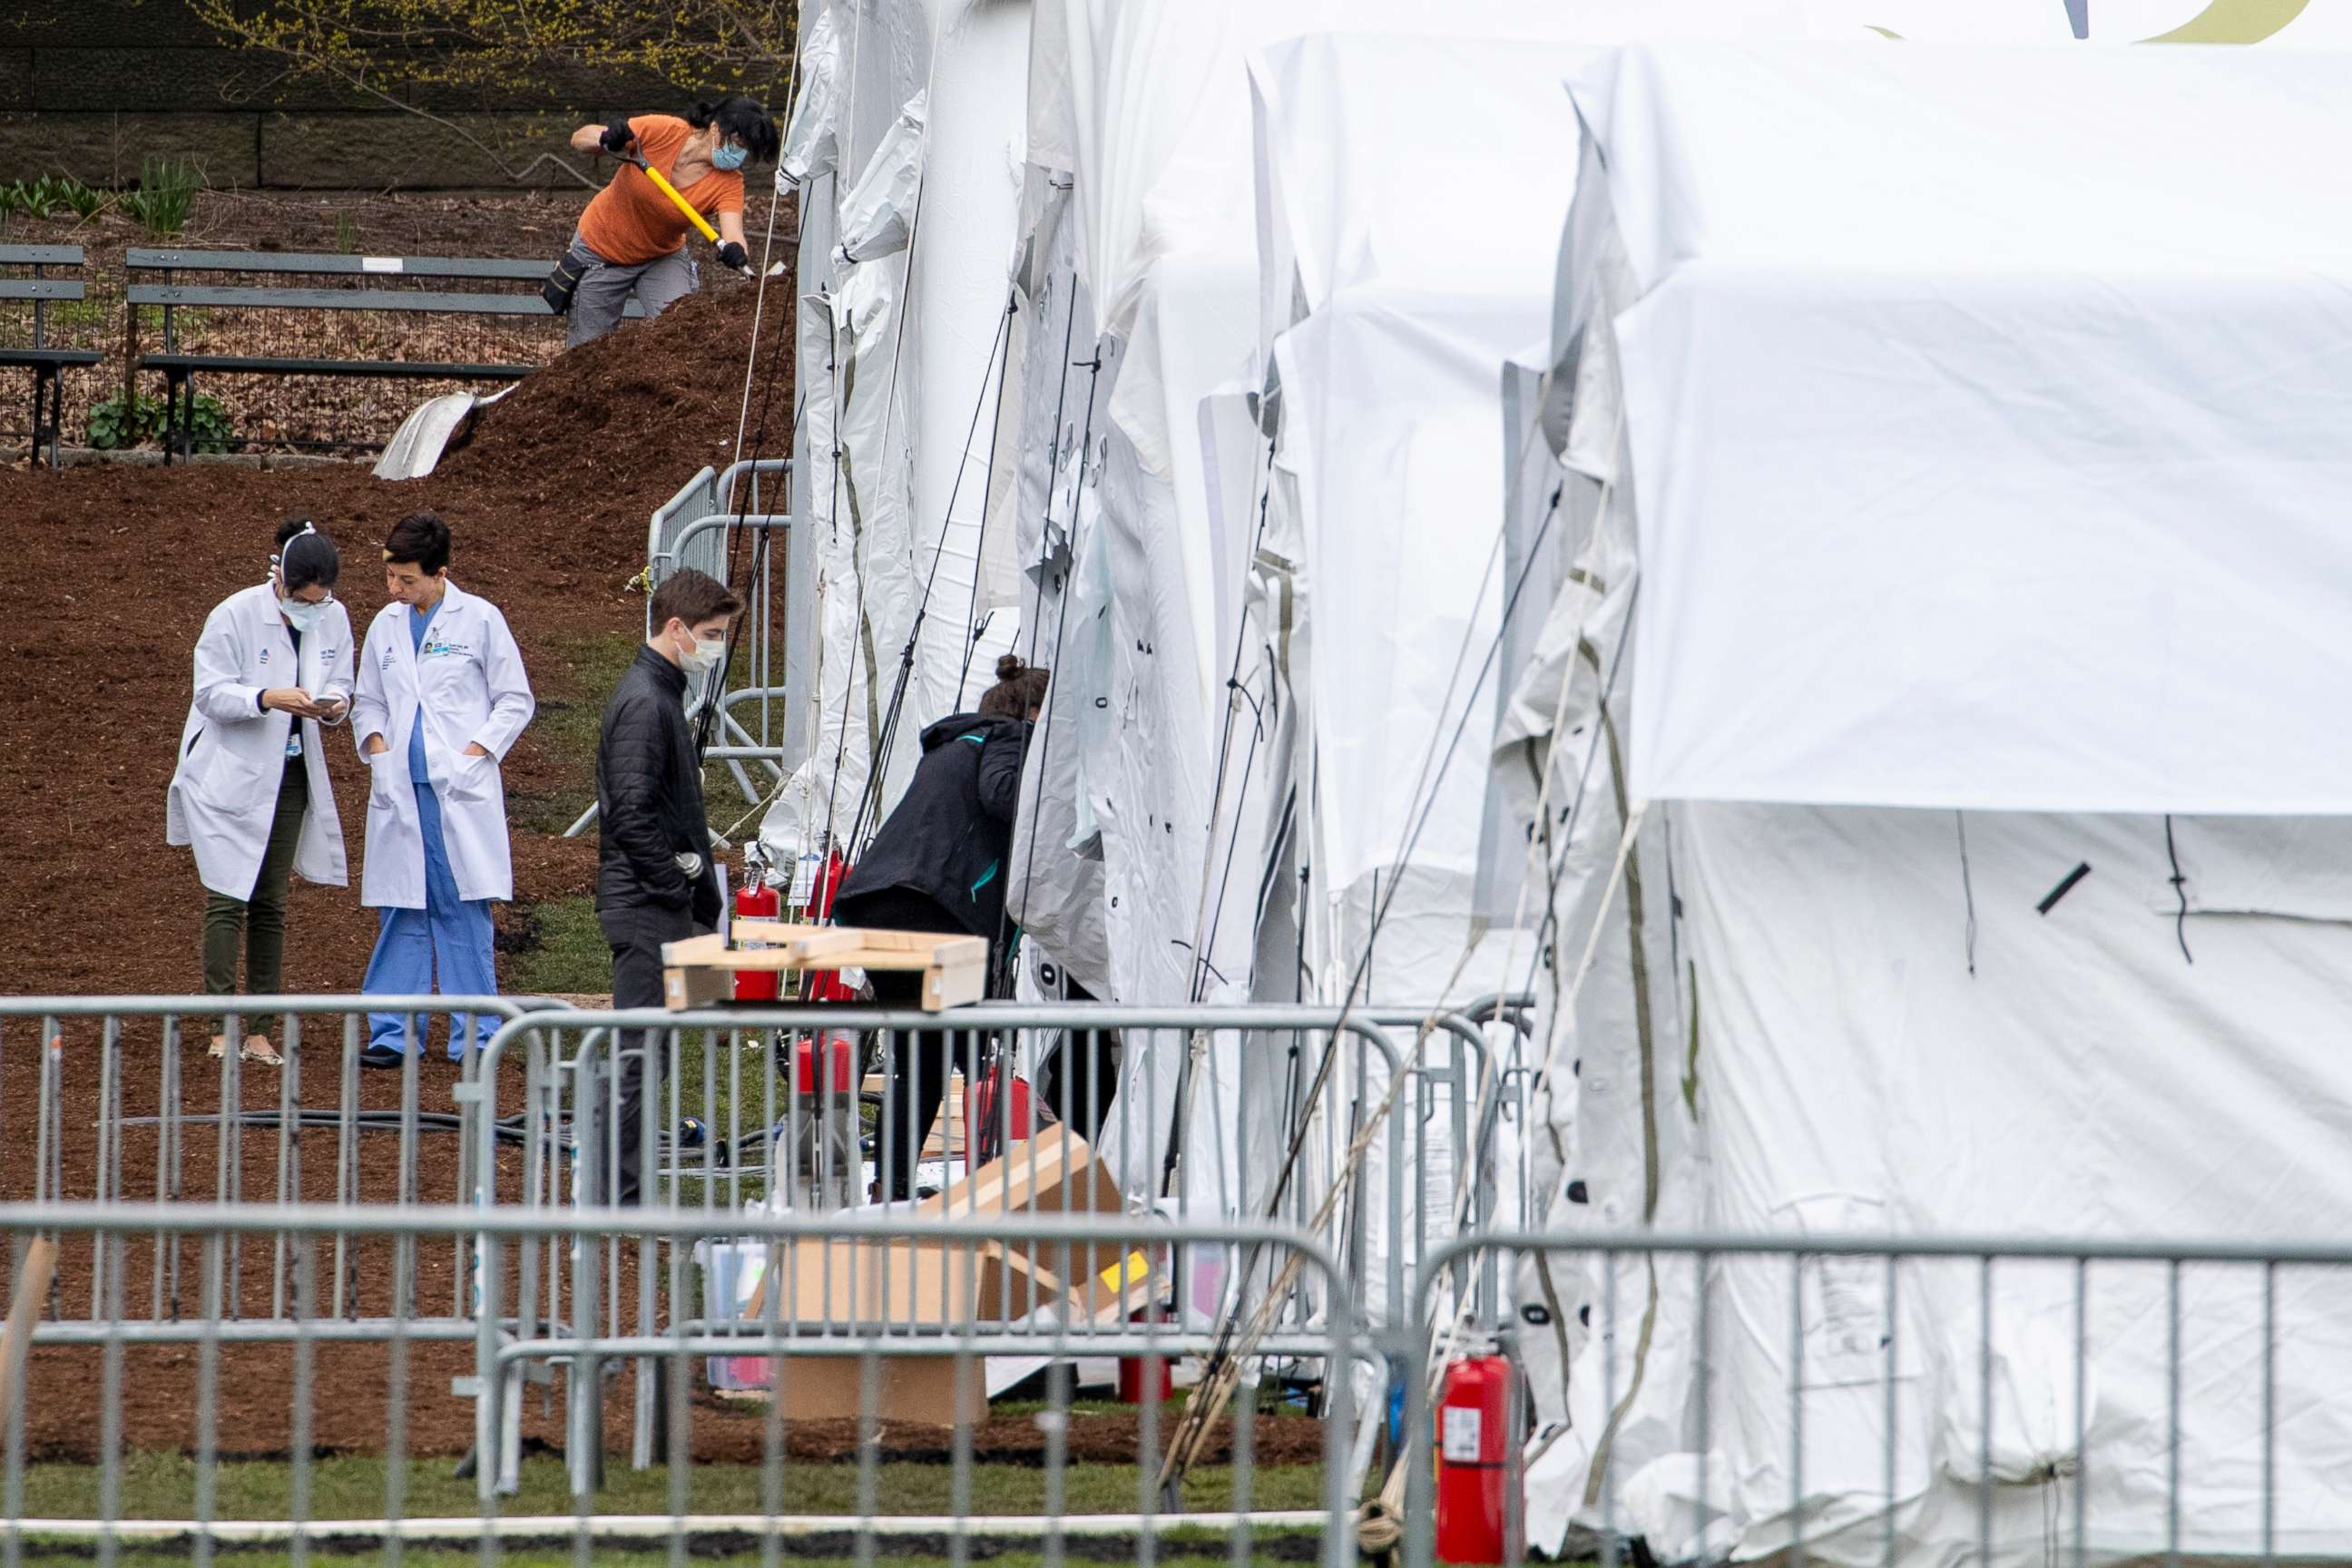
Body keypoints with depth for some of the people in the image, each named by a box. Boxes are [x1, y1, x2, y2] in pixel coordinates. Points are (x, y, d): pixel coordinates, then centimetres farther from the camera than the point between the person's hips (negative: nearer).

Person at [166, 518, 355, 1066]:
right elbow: (211, 693, -15)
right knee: (227, 901, -9)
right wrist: (268, 698, -31)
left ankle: (261, 1032, 9)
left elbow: (340, 684, 8)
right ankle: (222, 1029, -8)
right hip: (228, 774, -5)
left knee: (270, 905, 7)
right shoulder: (236, 615, -15)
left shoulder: (334, 620, 0)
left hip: (290, 774, 5)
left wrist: (334, 703, -16)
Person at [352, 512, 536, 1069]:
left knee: (464, 911, -3)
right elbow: (367, 702, 23)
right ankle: (394, 1033, 7)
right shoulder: (385, 626, 12)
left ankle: (474, 1037, 2)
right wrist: (374, 740, 3)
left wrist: (478, 750, -7)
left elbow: (516, 699, 4)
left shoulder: (479, 620, 0)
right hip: (400, 788, 4)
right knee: (402, 913, 3)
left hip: (461, 789, -4)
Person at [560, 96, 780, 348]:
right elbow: (579, 139, -19)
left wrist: (737, 253, -59)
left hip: (662, 257, 2)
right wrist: (606, 139, -41)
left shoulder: (729, 183, -20)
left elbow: (733, 233, -35)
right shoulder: (662, 132, -25)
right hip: (600, 249, -2)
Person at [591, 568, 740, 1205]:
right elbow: (632, 815, -23)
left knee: (645, 1053, 12)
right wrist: (679, 888, -16)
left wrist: (702, 899, 17)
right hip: (647, 911, -10)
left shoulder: (663, 696, 17)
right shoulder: (643, 703, -15)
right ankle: (615, 1195, -8)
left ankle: (622, 1192, 16)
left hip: (661, 910, 10)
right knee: (641, 1053, -9)